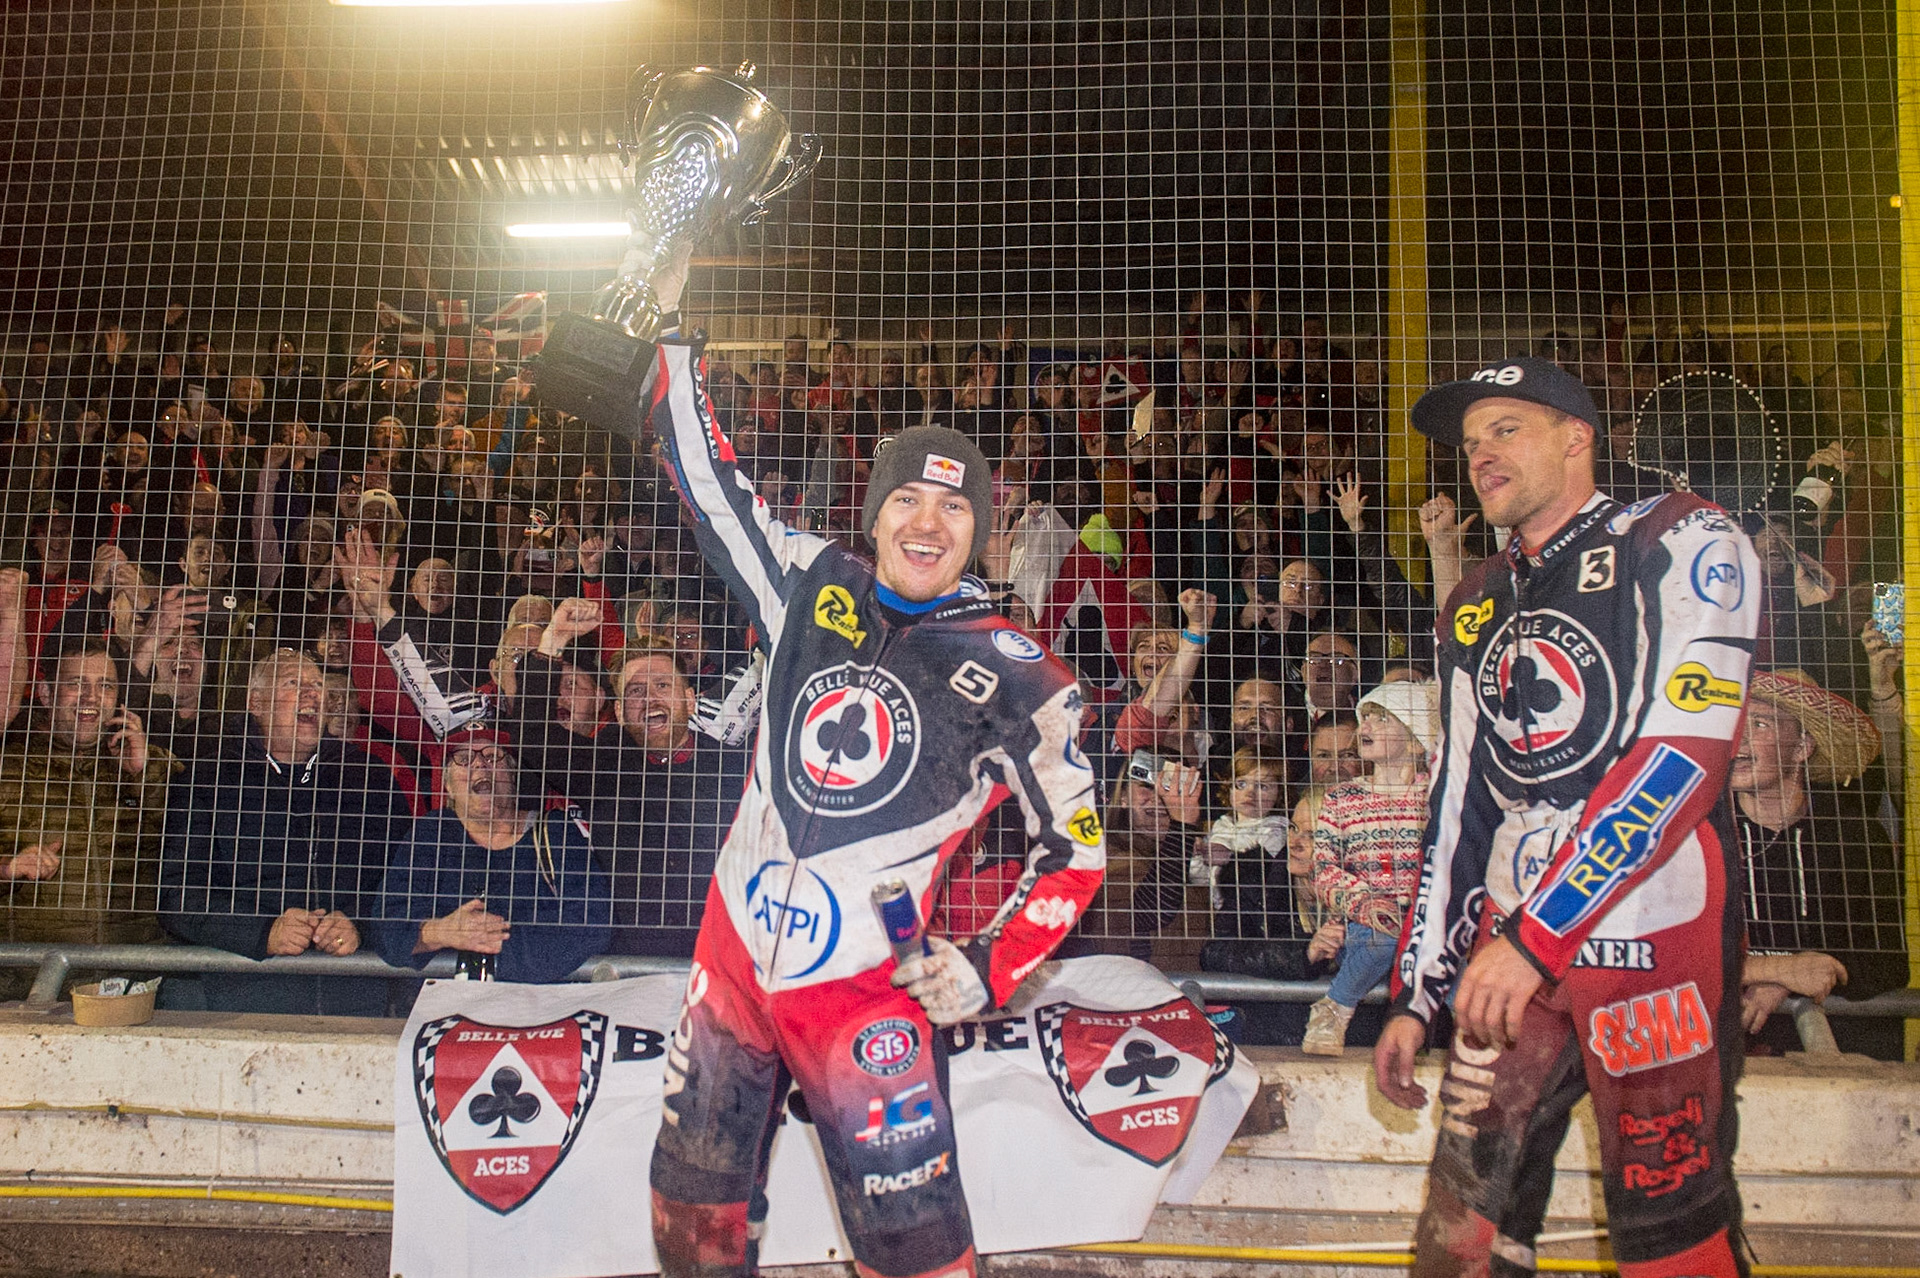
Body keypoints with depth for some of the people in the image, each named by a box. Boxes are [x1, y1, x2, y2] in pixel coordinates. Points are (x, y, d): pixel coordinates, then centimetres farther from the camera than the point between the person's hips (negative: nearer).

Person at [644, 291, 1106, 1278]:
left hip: (863, 987, -4)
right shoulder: (813, 588, 3)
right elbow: (709, 482, 12)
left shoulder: (1018, 678, -7)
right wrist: (673, 334, 11)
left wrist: (991, 967, -12)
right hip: (733, 947, 4)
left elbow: (1075, 849, -2)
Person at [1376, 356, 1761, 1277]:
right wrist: (1416, 994, 15)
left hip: (1655, 936, -6)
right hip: (1509, 955, 6)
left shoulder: (1683, 543, 0)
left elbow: (1685, 756, -13)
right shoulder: (1474, 609, 21)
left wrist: (1537, 933, -17)